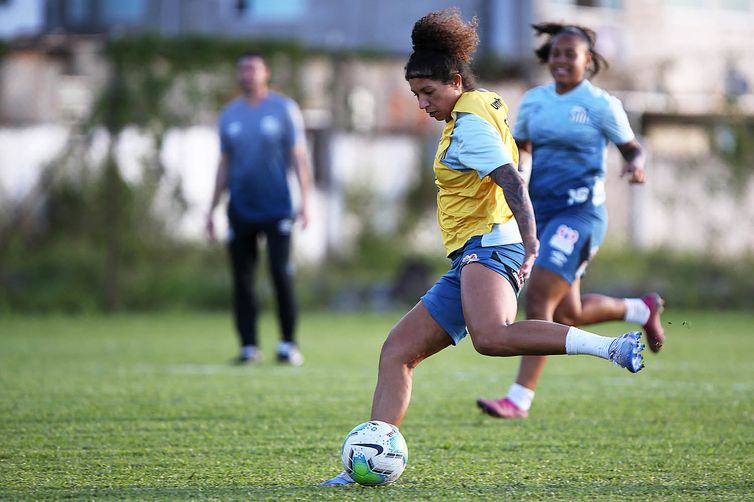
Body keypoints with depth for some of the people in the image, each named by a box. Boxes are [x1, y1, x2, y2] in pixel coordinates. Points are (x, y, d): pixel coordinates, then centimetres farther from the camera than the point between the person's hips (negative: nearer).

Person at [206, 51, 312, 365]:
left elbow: (299, 157, 1)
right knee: (242, 280, 1)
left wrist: (305, 201, -8)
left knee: (281, 274, -10)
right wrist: (212, 208, 14)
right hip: (241, 210, 3)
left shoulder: (284, 109, 2)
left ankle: (288, 344, -2)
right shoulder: (229, 115, 12)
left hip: (276, 208, -3)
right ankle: (249, 346, 7)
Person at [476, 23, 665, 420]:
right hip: (541, 210, 7)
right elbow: (520, 149, 21)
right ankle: (642, 309, 39)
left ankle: (520, 398, -16)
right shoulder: (534, 101, 10)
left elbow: (632, 148, 4)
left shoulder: (601, 105, -4)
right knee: (568, 314, 12)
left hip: (580, 212, -7)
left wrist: (636, 165, -18)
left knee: (538, 298, -18)